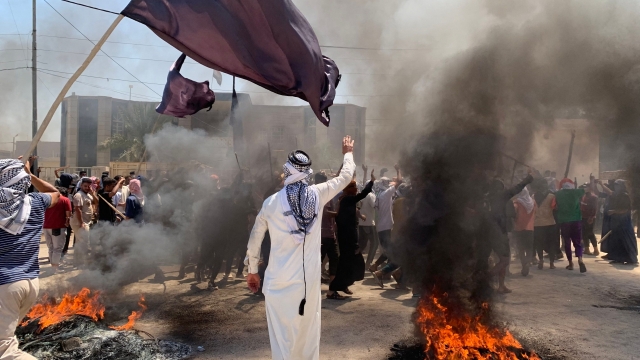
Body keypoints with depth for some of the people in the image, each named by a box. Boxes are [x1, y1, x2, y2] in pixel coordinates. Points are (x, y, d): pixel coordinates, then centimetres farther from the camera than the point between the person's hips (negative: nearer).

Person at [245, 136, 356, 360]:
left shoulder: (272, 202, -4)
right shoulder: (318, 194, -2)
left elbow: (255, 239, 5)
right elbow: (345, 177, 15)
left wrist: (252, 271, 18)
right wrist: (348, 153, 33)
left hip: (279, 280, -2)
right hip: (310, 278, 2)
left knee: (282, 334, 6)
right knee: (309, 331, 14)